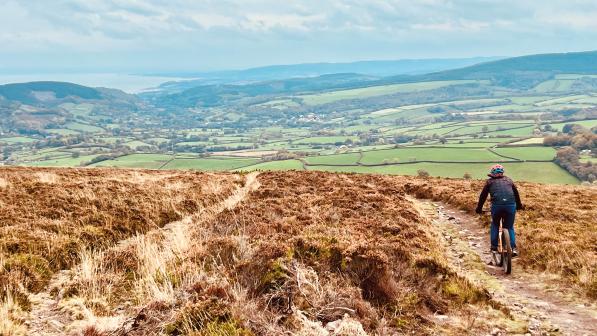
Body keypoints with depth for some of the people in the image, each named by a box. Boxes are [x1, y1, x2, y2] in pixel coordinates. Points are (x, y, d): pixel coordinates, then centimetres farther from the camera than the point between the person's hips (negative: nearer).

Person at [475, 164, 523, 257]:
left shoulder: (490, 181, 18)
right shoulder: (508, 180, 25)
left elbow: (483, 195, 18)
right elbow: (516, 193, 34)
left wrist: (479, 208, 27)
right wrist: (519, 205, 47)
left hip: (497, 205, -2)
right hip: (511, 205, 2)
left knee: (495, 225, 24)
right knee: (510, 227, 18)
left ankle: (494, 246, 19)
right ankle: (513, 248, 4)